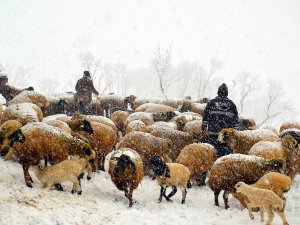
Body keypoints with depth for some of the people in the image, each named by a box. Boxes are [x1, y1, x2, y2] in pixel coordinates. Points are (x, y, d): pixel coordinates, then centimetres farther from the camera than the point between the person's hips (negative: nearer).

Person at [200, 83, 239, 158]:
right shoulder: (231, 104, 6)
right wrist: (234, 128, 16)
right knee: (226, 149, 6)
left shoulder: (211, 102, 2)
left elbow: (206, 115, 2)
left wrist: (204, 126, 8)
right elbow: (236, 118, 8)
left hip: (213, 130, -1)